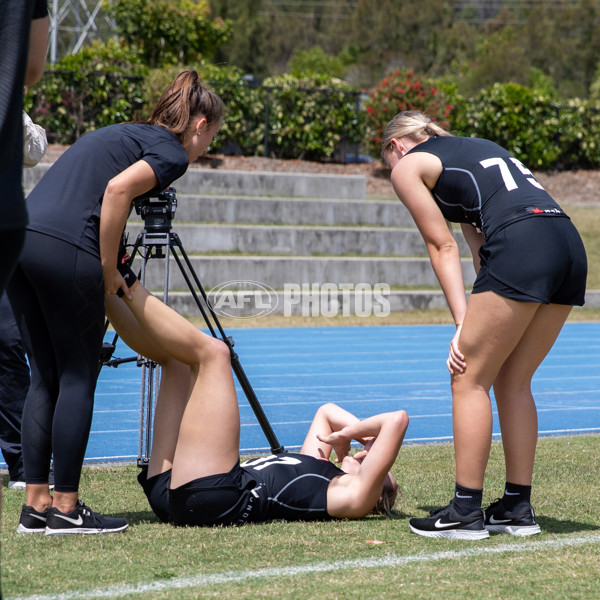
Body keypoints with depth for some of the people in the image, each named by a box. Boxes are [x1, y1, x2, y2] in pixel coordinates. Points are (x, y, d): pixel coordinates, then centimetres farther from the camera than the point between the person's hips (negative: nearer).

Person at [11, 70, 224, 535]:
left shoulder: (123, 133, 29)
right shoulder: (171, 152, 4)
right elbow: (118, 189, -13)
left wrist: (103, 269, 21)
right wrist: (109, 270, -6)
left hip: (19, 236, 8)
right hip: (65, 249, -8)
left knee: (45, 378, 12)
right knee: (78, 378, 1)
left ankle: (36, 505, 13)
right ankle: (65, 509, 3)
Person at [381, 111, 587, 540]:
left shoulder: (407, 165, 14)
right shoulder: (478, 147, 35)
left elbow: (443, 247, 7)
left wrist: (463, 323, 4)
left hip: (522, 246, -7)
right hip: (570, 244, 8)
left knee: (470, 379, 2)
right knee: (513, 380, 16)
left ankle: (466, 511, 2)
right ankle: (518, 507, 17)